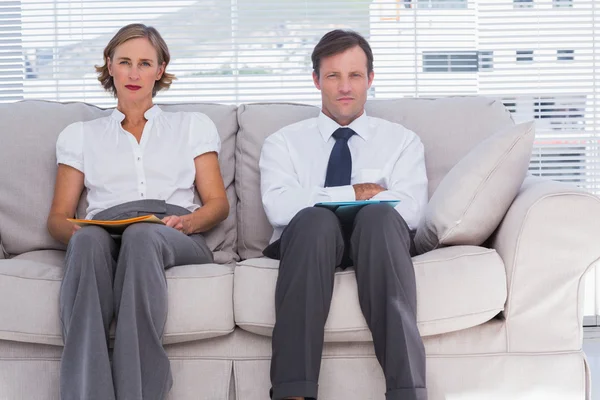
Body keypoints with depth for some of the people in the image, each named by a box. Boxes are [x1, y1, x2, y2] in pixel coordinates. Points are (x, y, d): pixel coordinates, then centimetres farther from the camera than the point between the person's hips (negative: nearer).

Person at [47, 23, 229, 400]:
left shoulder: (193, 125, 25)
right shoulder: (80, 135, 26)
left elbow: (218, 203, 16)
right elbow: (58, 217, 19)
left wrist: (187, 221, -8)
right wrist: (76, 231, -7)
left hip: (175, 241, -1)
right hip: (105, 235, 1)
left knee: (142, 235, -39)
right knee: (89, 239, -38)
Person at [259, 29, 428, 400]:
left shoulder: (402, 141, 18)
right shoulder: (283, 142, 18)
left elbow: (410, 210, -2)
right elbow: (279, 207, -4)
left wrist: (345, 203, -7)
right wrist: (356, 193, -5)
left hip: (376, 239, 0)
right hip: (306, 241, 0)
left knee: (380, 217, -34)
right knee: (316, 218, -35)